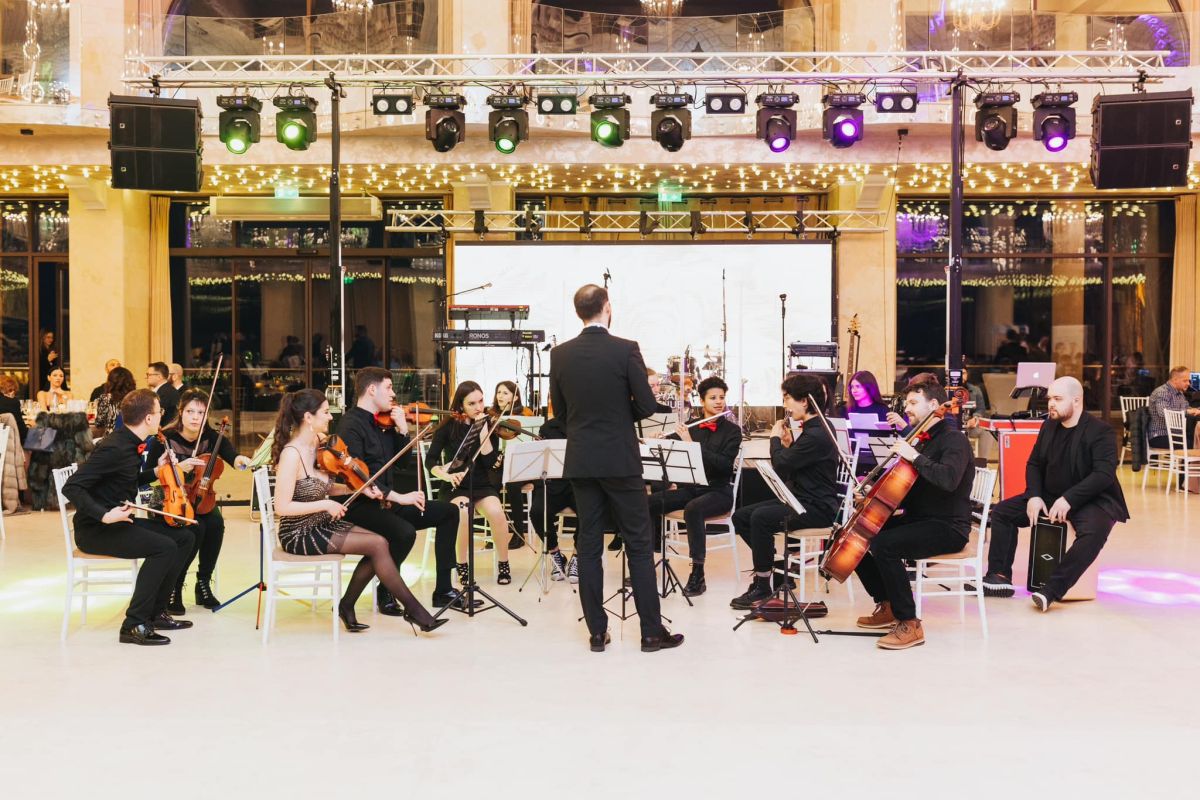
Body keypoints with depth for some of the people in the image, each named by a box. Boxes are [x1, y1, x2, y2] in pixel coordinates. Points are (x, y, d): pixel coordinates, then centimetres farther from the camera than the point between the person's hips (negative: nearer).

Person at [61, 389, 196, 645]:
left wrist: (156, 469, 14)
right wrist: (104, 515, -33)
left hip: (120, 523, 10)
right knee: (164, 547, -26)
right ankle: (134, 625, -21)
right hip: (96, 530, -10)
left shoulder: (131, 445, 7)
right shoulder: (114, 448, -22)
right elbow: (71, 487, -25)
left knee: (185, 537, 4)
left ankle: (156, 612, 10)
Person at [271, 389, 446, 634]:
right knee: (378, 545, -15)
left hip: (321, 525, 8)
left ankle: (347, 606, 9)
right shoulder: (291, 454, -21)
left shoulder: (316, 444, 3)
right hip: (300, 534, -8)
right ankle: (413, 609, -3)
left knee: (379, 544, -7)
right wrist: (326, 505, -23)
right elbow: (282, 507, -24)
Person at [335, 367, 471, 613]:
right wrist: (397, 497, -27)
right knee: (405, 532, -35)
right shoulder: (351, 425, -14)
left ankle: (443, 590, 6)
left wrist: (402, 429, 0)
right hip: (360, 506, -9)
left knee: (449, 511, 4)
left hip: (385, 501, 9)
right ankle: (385, 592, -8)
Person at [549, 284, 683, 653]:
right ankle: (651, 630, 7)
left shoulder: (560, 354, 0)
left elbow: (559, 409, 8)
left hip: (580, 460, 4)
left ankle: (597, 631, 11)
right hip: (620, 459, -4)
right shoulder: (626, 350, -11)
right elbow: (646, 405, -8)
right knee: (639, 544, 4)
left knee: (589, 545, 8)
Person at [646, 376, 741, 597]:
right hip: (690, 488, 5)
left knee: (693, 509, -37)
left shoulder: (732, 430, -3)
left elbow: (724, 465, -17)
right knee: (650, 502, -19)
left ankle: (698, 574, -32)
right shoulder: (690, 428, 10)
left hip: (718, 491, -5)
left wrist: (692, 444, -23)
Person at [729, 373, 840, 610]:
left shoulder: (817, 435, -19)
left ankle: (762, 588, -18)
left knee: (761, 517, -29)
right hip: (800, 500, 10)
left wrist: (776, 439, -6)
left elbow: (781, 466, -21)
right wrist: (787, 444, 5)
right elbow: (790, 466, 18)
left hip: (818, 508, -10)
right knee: (741, 516, 2)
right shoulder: (810, 430, 12)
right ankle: (769, 562, 11)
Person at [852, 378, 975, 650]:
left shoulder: (953, 439, -11)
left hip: (948, 527, -9)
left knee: (883, 545, -31)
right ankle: (887, 606, 14)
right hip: (917, 519, 10)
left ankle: (909, 625, -23)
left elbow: (948, 479, -32)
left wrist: (914, 456, -27)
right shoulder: (923, 440, 16)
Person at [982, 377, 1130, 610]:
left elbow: (1104, 474, -23)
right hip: (1050, 496, 7)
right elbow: (1034, 464, 10)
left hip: (1090, 500, -7)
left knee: (1093, 533, -37)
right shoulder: (1049, 426, 8)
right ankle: (1000, 577, -8)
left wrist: (1069, 499, -32)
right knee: (1002, 511, -4)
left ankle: (1052, 590, -38)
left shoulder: (1101, 432, -13)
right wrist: (1034, 495, -9)